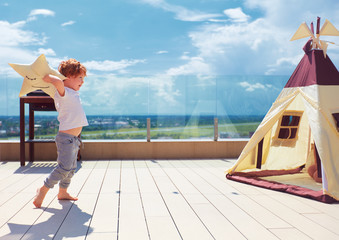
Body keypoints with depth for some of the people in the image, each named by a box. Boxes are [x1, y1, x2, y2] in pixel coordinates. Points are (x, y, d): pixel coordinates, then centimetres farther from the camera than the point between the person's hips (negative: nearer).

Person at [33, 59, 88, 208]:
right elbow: (58, 83, -37)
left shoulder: (74, 94, 14)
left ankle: (63, 192, 30)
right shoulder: (64, 93, -15)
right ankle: (43, 190, 0)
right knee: (64, 167, -14)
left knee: (71, 168, 17)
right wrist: (45, 77, -22)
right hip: (66, 138, -10)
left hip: (74, 139, 10)